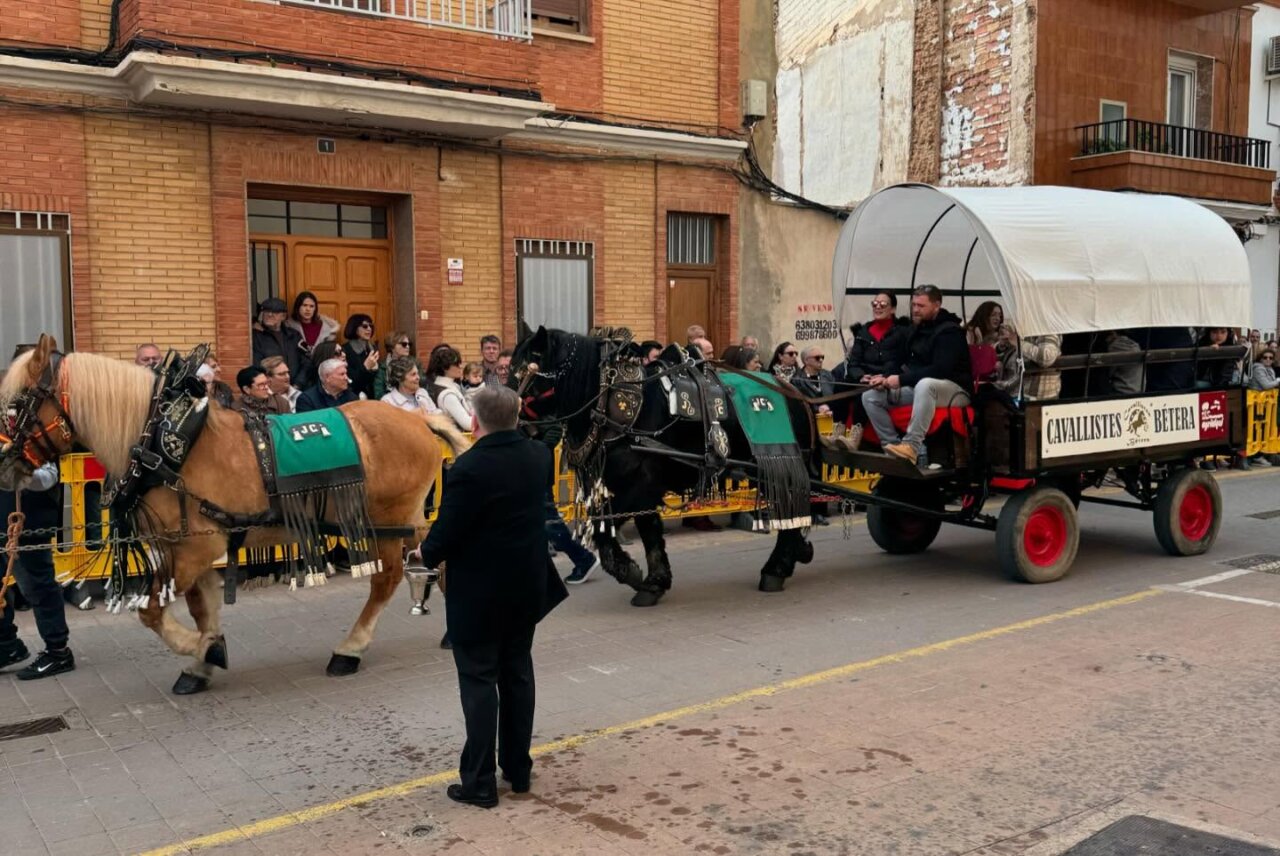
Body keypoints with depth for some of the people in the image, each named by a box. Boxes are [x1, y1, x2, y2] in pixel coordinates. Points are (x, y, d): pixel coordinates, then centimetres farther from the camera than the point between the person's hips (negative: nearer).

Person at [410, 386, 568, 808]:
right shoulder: (539, 455, -2)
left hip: (479, 591, -6)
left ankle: (480, 783, 10)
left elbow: (447, 529, -19)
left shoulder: (469, 468, -24)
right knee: (517, 673, 17)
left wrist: (426, 552, 2)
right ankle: (518, 771, 27)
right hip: (528, 584, 6)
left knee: (480, 682, 3)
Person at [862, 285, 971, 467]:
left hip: (955, 390, -8)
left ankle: (912, 445, -43)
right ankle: (893, 446, -16)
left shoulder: (949, 331, -12)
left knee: (925, 384, -43)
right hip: (917, 387, 8)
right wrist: (886, 378, -2)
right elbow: (907, 364, 19)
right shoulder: (917, 329, 13)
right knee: (870, 396, -6)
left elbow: (941, 370, -25)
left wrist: (901, 380, -26)